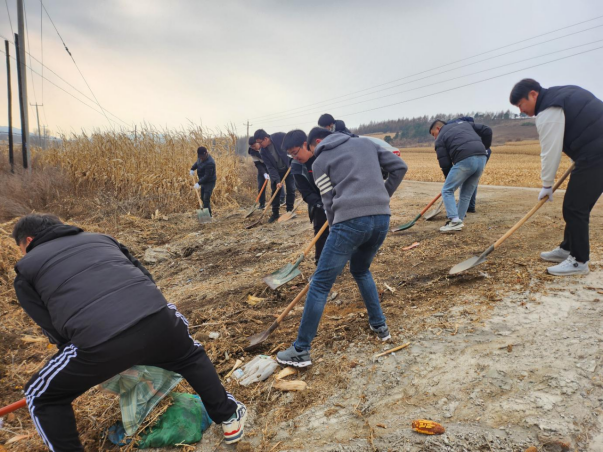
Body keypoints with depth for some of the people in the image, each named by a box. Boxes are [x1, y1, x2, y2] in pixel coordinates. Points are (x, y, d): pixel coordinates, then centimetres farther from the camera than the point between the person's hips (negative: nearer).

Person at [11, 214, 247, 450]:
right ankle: (229, 417, 40)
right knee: (191, 357, 37)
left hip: (99, 340, -3)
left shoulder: (27, 268, 21)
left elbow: (55, 332, 17)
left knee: (41, 397, 27)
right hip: (157, 318, 4)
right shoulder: (101, 238, 30)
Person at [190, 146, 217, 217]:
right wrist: (192, 169, 6)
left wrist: (199, 183, -28)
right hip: (204, 182, 10)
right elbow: (197, 162, 22)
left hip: (209, 182, -10)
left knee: (206, 199, -14)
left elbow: (207, 176, -29)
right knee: (203, 198, 15)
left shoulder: (209, 163, -29)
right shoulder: (201, 158, -1)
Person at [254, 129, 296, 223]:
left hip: (289, 168, -2)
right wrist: (277, 181, -27)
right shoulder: (263, 152, -17)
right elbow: (270, 167, -18)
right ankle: (275, 213, 9)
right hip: (276, 172, 2)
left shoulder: (280, 137, -25)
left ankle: (290, 210, 12)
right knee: (275, 190, -1)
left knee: (291, 189, -2)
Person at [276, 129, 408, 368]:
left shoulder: (320, 161, 11)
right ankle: (380, 325, 34)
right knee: (361, 271, 31)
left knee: (320, 284, 2)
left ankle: (301, 351, 7)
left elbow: (329, 202, 5)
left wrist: (336, 229, 16)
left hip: (350, 220, -5)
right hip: (382, 218, 6)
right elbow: (400, 167, 17)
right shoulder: (366, 142, 22)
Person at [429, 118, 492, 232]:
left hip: (465, 160, -6)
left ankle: (454, 221, -7)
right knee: (467, 193, 17)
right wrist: (484, 149, 27)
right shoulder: (463, 123, 29)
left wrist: (450, 179, 18)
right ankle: (459, 221, 18)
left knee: (447, 191, 6)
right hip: (482, 158, 6)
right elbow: (487, 131, 20)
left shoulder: (440, 138, 13)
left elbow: (445, 164, 7)